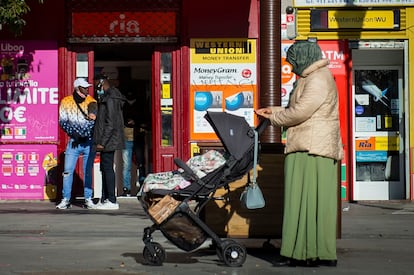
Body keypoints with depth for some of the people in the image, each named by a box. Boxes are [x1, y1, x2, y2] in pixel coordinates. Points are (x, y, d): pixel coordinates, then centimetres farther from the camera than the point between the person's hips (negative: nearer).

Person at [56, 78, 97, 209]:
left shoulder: (91, 101, 4)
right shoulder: (66, 102, 3)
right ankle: (66, 199, 4)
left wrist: (86, 134, -16)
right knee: (68, 170, -4)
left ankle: (88, 199, 12)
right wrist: (74, 133, -12)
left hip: (88, 141, 0)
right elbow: (63, 121, -1)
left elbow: (95, 121, 0)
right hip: (73, 141, 0)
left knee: (88, 171, 5)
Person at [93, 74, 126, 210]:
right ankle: (105, 199, 19)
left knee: (107, 168, -8)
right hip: (108, 142, 10)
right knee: (105, 169, 13)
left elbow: (110, 123, -22)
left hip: (108, 141, -10)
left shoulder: (110, 99, -16)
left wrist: (102, 142, -22)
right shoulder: (107, 98, 17)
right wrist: (100, 141, 20)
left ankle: (112, 201, -6)